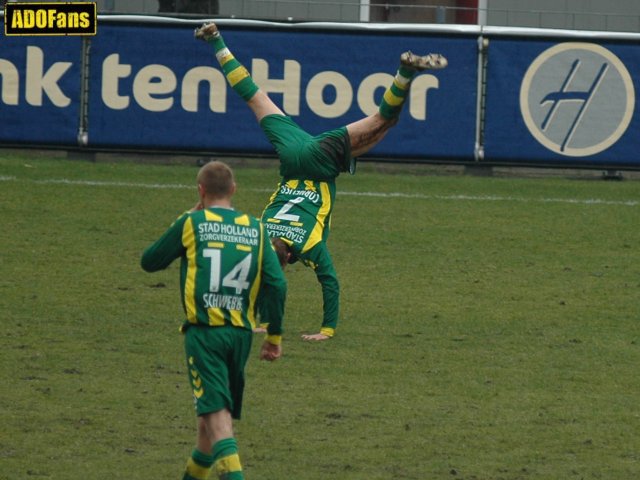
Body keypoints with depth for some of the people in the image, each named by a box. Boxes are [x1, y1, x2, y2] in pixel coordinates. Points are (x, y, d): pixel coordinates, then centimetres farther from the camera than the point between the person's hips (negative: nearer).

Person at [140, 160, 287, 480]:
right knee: (215, 412, 20)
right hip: (241, 333, 4)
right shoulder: (255, 229, 8)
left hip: (203, 331, -4)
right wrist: (274, 337, 8)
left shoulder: (191, 223, -1)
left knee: (216, 413, -13)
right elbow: (276, 284, 0)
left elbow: (149, 261, 11)